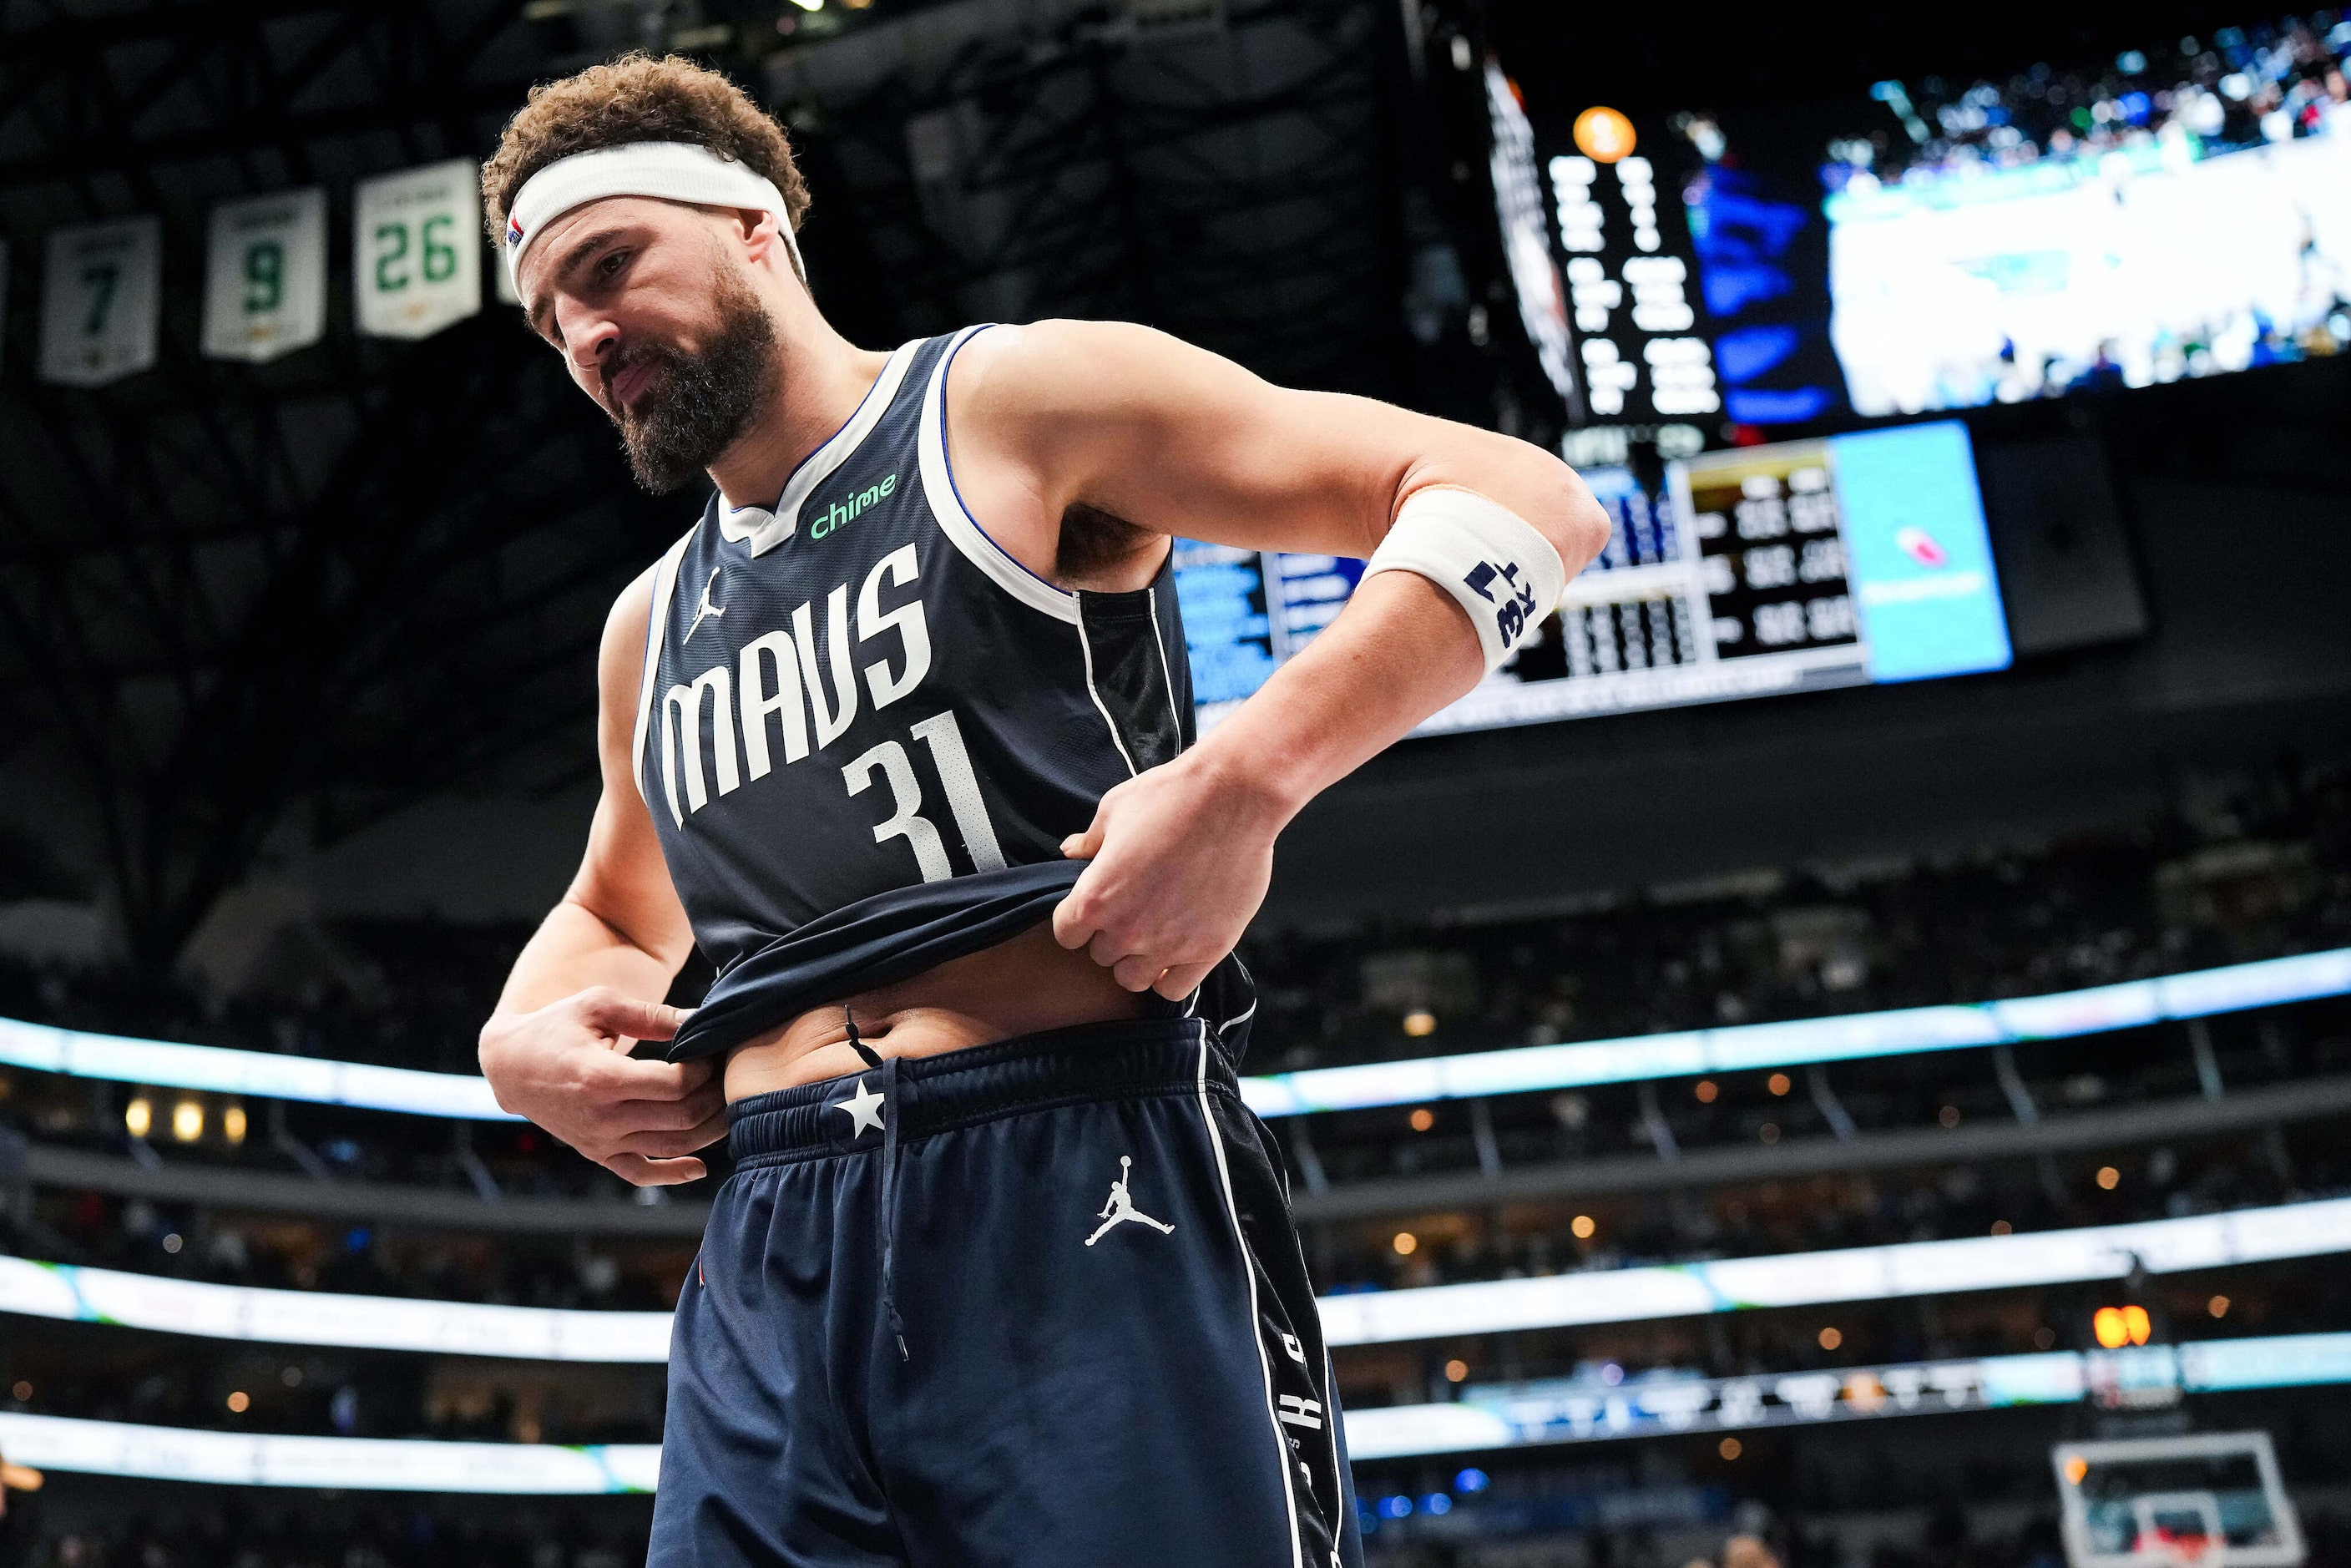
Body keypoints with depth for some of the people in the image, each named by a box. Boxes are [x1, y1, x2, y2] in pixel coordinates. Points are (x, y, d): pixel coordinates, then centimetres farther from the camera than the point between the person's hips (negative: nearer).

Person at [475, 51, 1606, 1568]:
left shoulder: (1017, 403, 2)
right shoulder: (649, 627, 21)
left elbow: (1525, 502, -5)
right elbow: (614, 914, 38)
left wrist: (1248, 774, -20)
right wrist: (521, 1041, 13)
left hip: (1090, 1212, -5)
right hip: (769, 1279, 6)